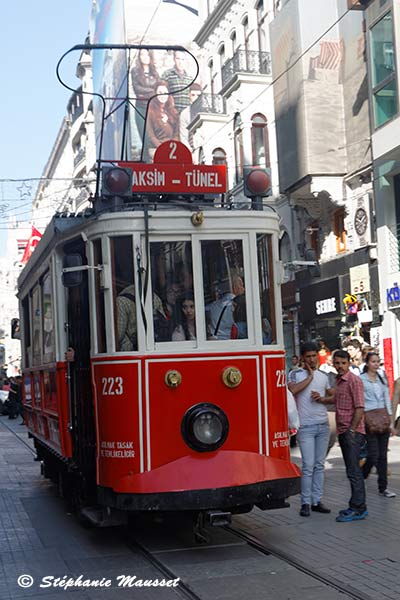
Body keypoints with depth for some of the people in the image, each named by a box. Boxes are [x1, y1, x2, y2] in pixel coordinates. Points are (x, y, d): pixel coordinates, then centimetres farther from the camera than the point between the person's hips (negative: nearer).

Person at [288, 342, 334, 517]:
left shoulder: (323, 376, 13)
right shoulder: (296, 374, -1)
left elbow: (333, 396, 19)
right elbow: (293, 389, -21)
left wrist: (321, 399, -2)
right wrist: (310, 376, -12)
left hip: (323, 425, 5)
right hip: (306, 426, -4)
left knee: (319, 465, 7)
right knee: (308, 466, -7)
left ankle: (317, 501, 13)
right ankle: (305, 503, 0)